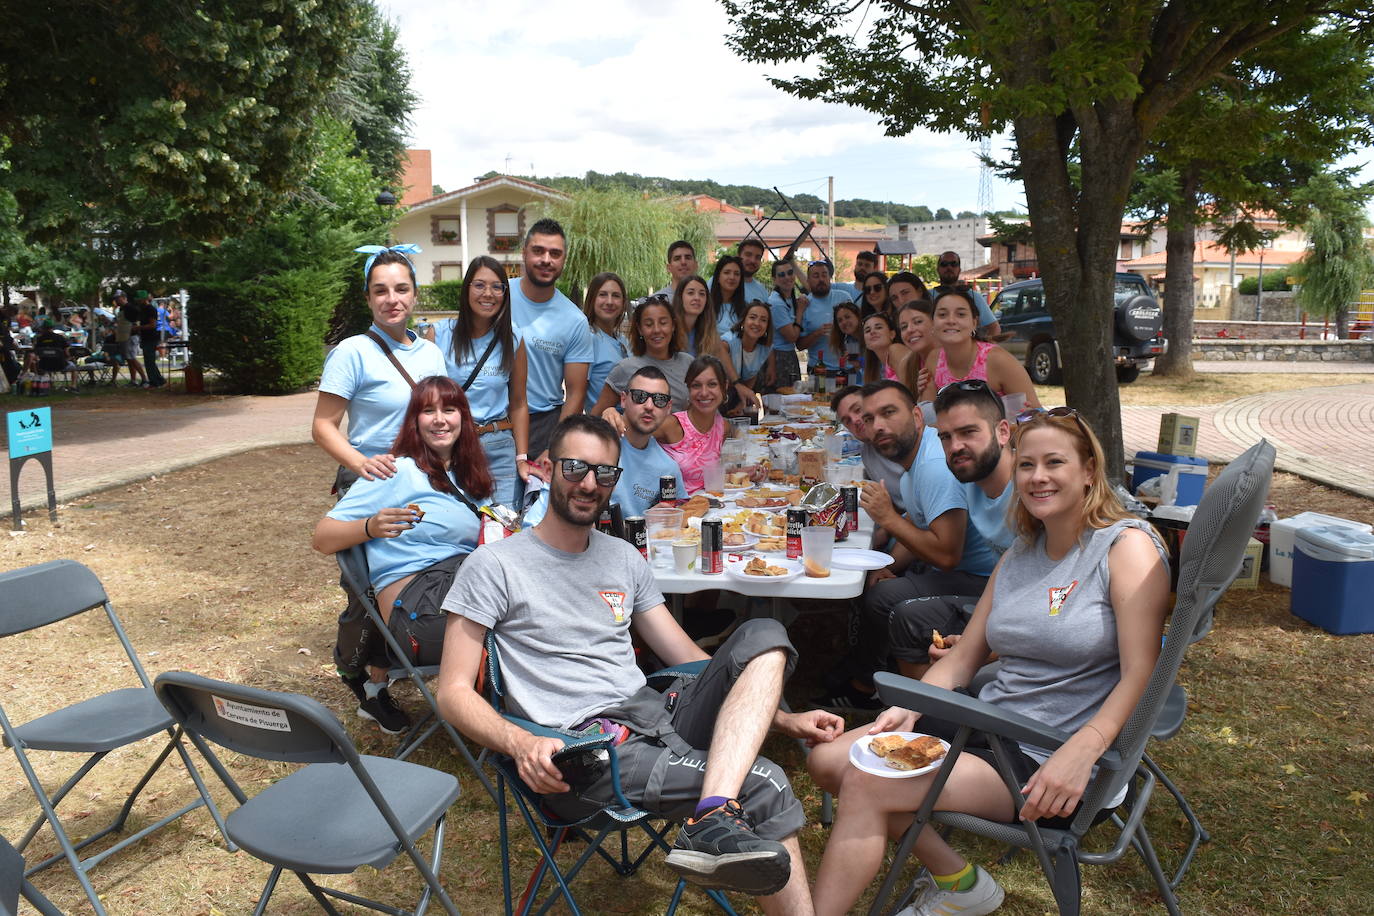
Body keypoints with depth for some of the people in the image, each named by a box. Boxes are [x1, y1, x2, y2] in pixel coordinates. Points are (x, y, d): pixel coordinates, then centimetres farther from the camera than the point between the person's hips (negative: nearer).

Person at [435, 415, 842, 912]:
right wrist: (522, 744, -25)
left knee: (763, 636, -18)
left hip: (658, 716, 7)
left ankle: (713, 819, -34)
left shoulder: (624, 558, 18)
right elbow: (454, 692, -4)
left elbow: (690, 660, 18)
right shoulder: (495, 564, 0)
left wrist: (783, 718, 7)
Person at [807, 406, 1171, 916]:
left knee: (867, 785, -23)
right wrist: (910, 706, -3)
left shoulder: (1128, 547, -9)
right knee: (828, 758, -3)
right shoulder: (1020, 555, 13)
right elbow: (964, 655, 14)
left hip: (1048, 762, -8)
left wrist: (1079, 753, -31)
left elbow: (1140, 674, -17)